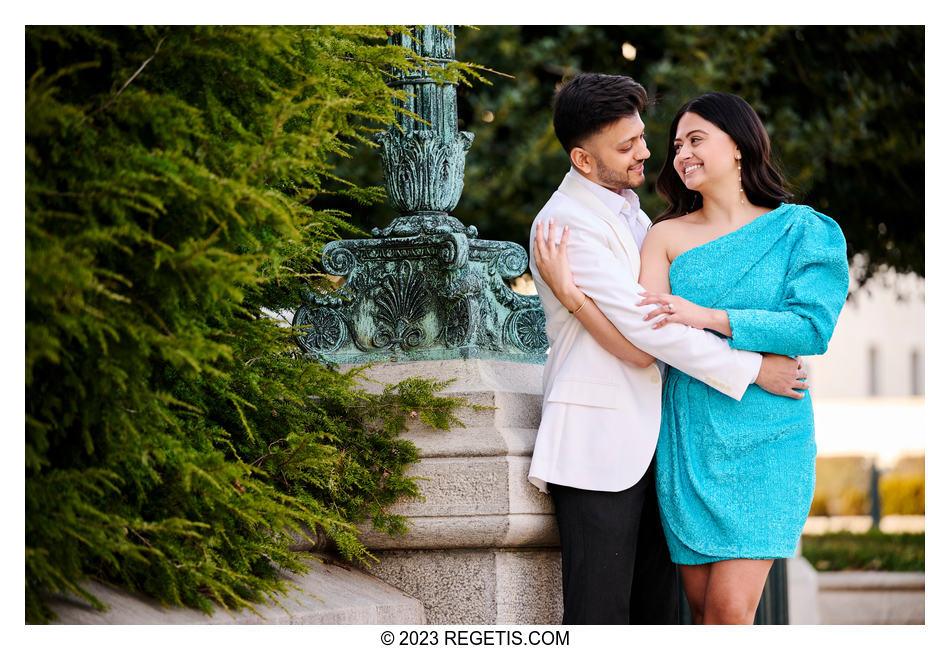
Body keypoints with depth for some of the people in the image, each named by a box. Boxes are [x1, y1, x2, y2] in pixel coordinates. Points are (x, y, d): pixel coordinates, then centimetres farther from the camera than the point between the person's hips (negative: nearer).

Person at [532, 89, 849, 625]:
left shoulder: (802, 231, 2)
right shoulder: (667, 237, 6)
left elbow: (813, 328, -12)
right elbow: (642, 346, -6)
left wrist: (705, 315, -14)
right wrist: (568, 291, -18)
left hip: (764, 442, -2)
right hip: (688, 440, 2)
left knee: (729, 607, -13)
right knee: (701, 608, 4)